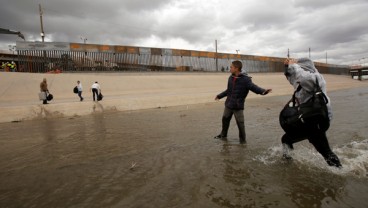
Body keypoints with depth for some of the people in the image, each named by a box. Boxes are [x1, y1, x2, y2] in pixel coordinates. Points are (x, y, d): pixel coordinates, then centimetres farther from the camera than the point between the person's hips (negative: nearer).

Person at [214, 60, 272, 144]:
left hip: (238, 106, -6)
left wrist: (263, 91, -40)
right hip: (228, 105, 6)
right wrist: (220, 96, 29)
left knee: (240, 123, -1)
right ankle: (223, 135, 39)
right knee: (225, 119, 18)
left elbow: (254, 87, -21)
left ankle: (242, 139, 20)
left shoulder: (245, 79, -14)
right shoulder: (231, 78, 5)